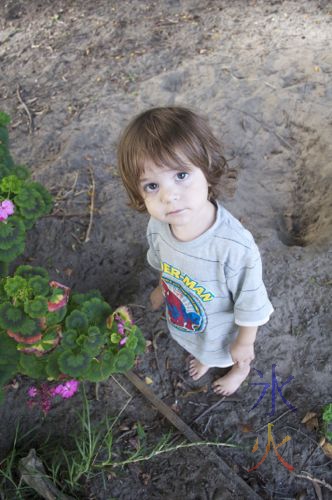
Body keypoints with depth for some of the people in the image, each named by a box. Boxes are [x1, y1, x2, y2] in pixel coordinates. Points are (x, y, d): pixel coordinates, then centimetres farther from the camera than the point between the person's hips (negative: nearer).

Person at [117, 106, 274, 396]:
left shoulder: (236, 247, -47)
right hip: (185, 320, 4)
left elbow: (251, 306, -28)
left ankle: (241, 370, 67)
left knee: (237, 357, 32)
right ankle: (205, 357, 73)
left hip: (225, 328, -4)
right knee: (200, 348, 38)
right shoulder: (157, 226, -27)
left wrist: (244, 343, -13)